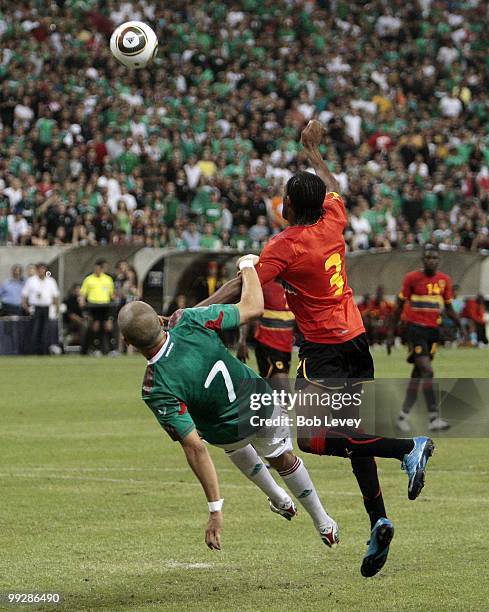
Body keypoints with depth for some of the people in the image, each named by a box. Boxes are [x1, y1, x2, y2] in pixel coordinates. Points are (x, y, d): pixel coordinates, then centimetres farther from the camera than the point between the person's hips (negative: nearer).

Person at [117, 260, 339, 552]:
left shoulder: (156, 390, -37)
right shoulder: (189, 321, -33)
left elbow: (195, 448, -36)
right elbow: (253, 307, -19)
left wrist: (215, 509, -32)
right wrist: (247, 266, 0)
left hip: (226, 433, -1)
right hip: (264, 405, 1)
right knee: (283, 459, 32)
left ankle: (278, 497, 55)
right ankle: (323, 522, 49)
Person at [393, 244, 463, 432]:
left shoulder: (444, 280, 7)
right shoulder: (412, 278, -6)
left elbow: (448, 308, 16)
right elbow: (400, 305, 1)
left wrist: (460, 326, 5)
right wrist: (392, 330, 3)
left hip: (433, 330, 5)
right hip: (415, 329, -5)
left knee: (418, 374, 11)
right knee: (427, 371, -17)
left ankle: (403, 415, 23)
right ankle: (434, 418, -21)